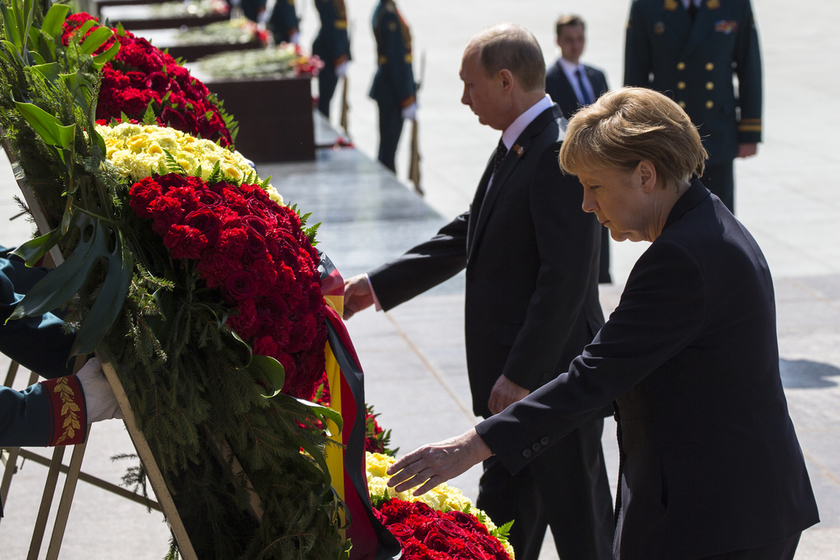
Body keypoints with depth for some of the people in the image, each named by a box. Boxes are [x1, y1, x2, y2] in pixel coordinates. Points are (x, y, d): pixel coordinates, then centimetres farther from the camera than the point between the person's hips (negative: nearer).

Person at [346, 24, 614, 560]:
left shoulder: (561, 152, -20)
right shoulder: (515, 148, 12)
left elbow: (566, 276, -25)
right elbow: (465, 236, 20)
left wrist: (522, 375, -24)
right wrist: (375, 287, 16)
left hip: (553, 372, -10)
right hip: (512, 376, 10)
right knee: (503, 513, 18)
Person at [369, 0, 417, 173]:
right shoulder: (390, 16, -20)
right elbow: (396, 62, -20)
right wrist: (407, 100, -17)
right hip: (393, 92, -10)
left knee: (387, 149, 15)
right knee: (388, 151, -4)